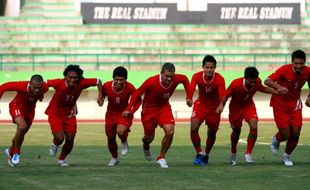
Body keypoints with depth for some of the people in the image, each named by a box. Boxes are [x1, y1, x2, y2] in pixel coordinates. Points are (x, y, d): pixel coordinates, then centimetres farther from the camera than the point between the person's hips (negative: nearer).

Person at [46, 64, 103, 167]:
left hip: (69, 114, 3)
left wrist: (100, 96, -13)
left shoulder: (81, 83, -22)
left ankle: (62, 159, 32)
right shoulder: (59, 83, -29)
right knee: (60, 138, -16)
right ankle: (55, 144, 24)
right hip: (55, 113, -3)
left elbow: (98, 81, -8)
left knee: (70, 140, 2)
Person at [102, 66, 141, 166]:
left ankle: (124, 143, 8)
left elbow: (138, 100, -11)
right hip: (111, 114, 3)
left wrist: (130, 111, -23)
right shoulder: (107, 86, -22)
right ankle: (114, 158, 37)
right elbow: (101, 96, 0)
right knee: (110, 138, 10)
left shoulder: (129, 87, -26)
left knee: (120, 131, -29)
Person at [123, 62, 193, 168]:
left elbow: (185, 80, 3)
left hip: (164, 107, 2)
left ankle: (161, 158, 2)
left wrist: (188, 97, 2)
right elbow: (137, 93, -19)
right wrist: (129, 109, -22)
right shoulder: (151, 82, -32)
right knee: (149, 137, 11)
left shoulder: (176, 79, -22)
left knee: (170, 132, -19)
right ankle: (146, 144, 53)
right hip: (149, 109, -2)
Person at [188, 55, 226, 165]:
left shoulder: (219, 79, -24)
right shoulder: (197, 76, -20)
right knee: (193, 128, -19)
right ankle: (199, 153, -2)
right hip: (200, 105, 0)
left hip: (214, 108, 0)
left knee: (212, 133, 8)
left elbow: (222, 95, -35)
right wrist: (189, 99, -58)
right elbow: (191, 88, -36)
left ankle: (206, 155, 34)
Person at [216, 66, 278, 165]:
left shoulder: (257, 82, -23)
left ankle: (248, 153, -10)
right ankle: (233, 153, 41)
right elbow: (226, 95, -21)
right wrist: (221, 105, -38)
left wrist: (277, 92, -6)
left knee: (254, 127, -22)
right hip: (236, 107, -2)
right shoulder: (236, 84, -33)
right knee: (236, 131, 12)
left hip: (249, 106, 2)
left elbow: (262, 88, 1)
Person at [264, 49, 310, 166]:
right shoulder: (284, 70, -24)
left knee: (295, 134, -2)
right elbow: (267, 81, -32)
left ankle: (286, 156, 24)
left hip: (295, 104, 4)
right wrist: (278, 87, -51)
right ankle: (276, 139, 33)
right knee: (285, 135, -6)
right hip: (280, 104, -4)